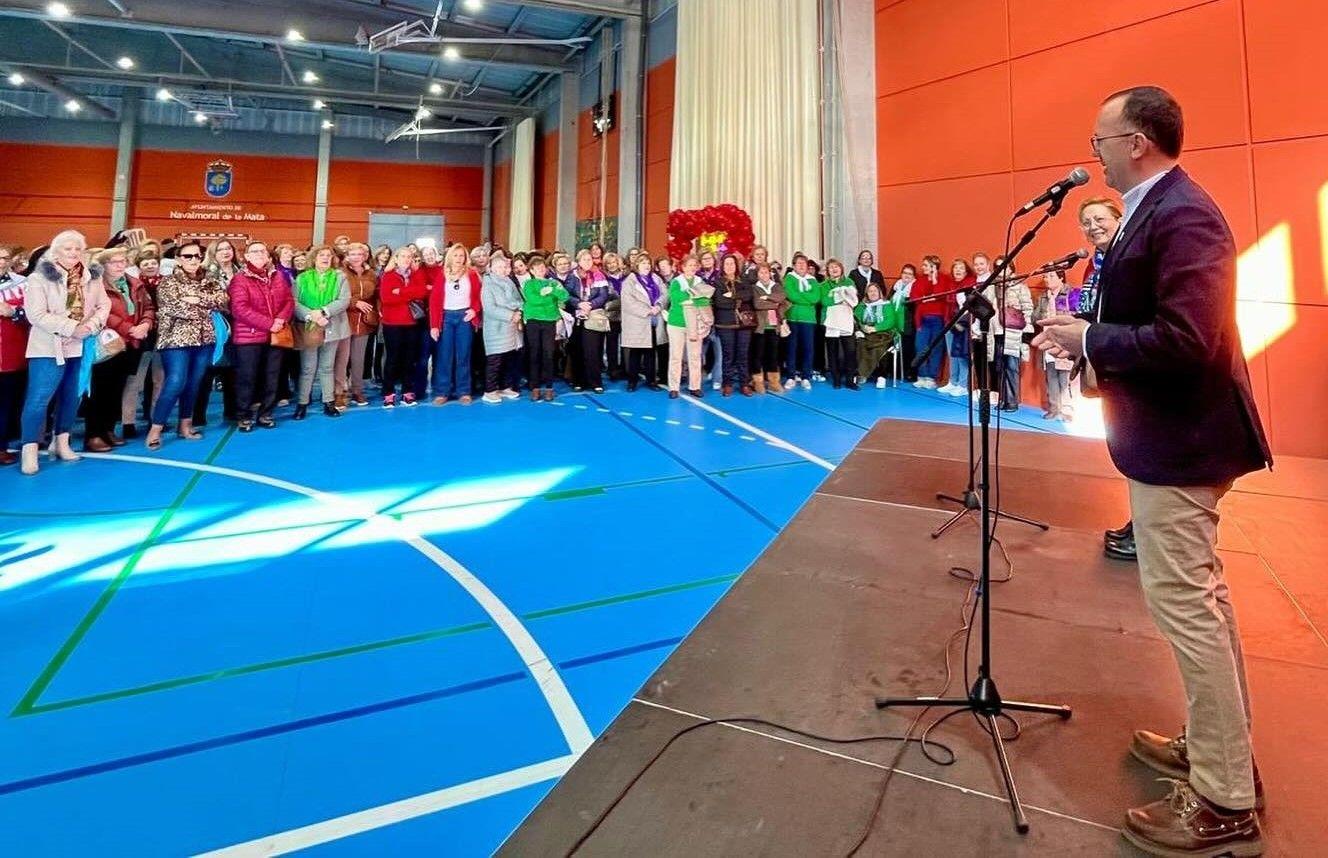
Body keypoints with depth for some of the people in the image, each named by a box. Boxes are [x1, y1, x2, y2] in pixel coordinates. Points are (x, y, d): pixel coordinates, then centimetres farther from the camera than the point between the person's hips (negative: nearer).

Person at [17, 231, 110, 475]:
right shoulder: (39, 278, -7)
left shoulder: (92, 276, 8)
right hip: (49, 348, -5)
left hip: (81, 348, 5)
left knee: (72, 397, 13)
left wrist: (92, 325, -13)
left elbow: (104, 304, 6)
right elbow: (37, 315, -14)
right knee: (38, 398, -5)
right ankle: (30, 449, 3)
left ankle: (61, 443, 26)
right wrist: (72, 327, -21)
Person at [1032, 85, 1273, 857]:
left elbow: (1186, 340, -28)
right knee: (1203, 596, 18)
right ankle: (1223, 750, 35)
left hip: (1179, 440, -11)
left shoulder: (1181, 214, -19)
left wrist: (1089, 340, -18)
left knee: (1183, 604, -3)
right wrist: (1087, 330, 3)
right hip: (1175, 431, 11)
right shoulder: (1159, 209, 12)